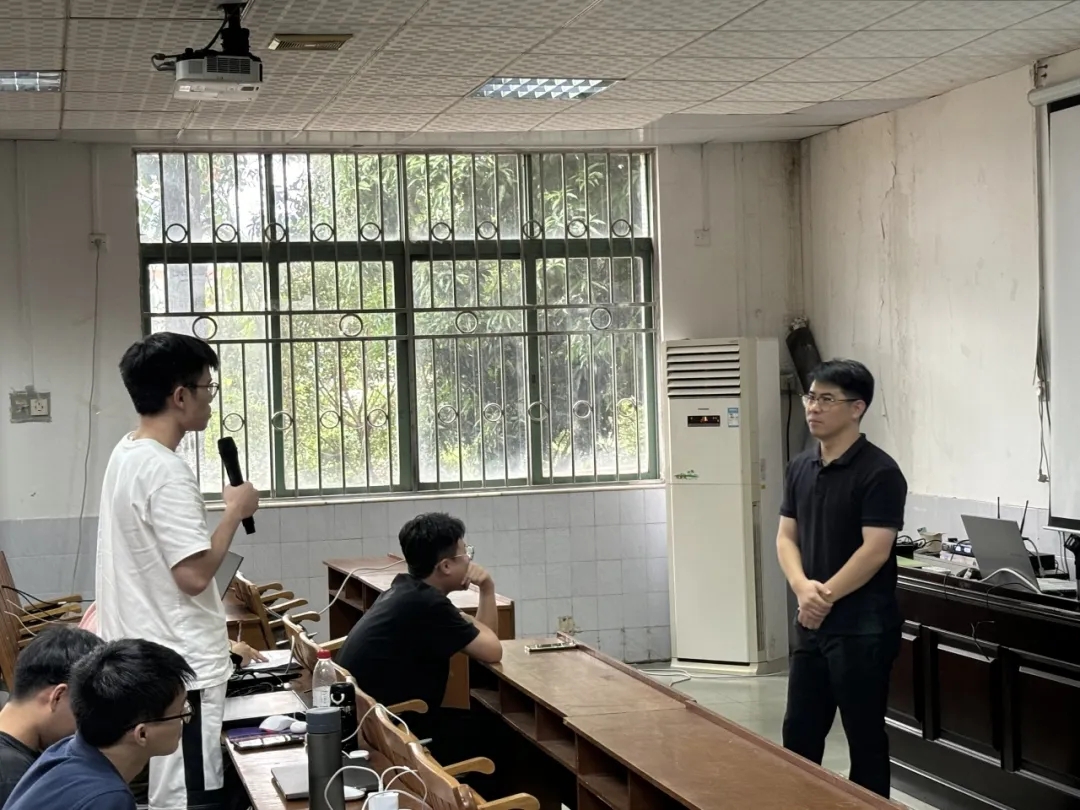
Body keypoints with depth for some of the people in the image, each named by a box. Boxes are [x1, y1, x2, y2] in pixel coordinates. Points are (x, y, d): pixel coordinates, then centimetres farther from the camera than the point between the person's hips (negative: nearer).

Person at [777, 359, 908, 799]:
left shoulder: (879, 472, -13)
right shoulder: (801, 468, 9)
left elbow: (875, 551, -18)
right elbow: (786, 537, 8)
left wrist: (826, 594, -17)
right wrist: (803, 587, -10)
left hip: (863, 627, -7)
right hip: (811, 624, 7)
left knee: (864, 736, 4)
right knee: (798, 732, 14)